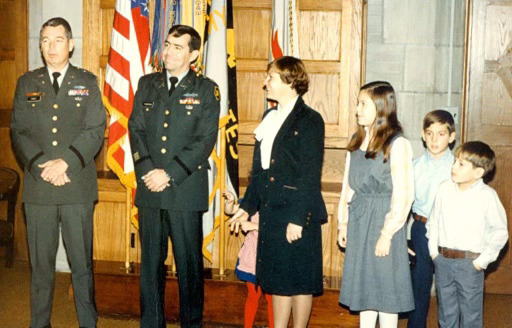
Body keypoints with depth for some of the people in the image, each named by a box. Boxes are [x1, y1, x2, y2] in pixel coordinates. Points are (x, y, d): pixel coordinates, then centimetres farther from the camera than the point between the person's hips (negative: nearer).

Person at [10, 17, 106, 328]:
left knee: (82, 263, 3)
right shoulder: (27, 83, 12)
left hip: (78, 187, -1)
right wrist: (43, 167, -11)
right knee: (41, 264, 6)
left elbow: (95, 131, -1)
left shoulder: (87, 82, 8)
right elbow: (19, 132, 5)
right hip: (38, 187, 1)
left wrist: (65, 162, -14)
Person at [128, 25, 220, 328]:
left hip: (186, 190, -3)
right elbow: (136, 129, 7)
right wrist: (147, 171, -8)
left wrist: (169, 174, -12)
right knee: (151, 261, 9)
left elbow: (206, 140, -6)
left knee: (189, 262, 4)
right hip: (149, 189, 3)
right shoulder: (147, 84, 12)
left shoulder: (206, 90, 1)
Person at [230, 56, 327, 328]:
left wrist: (297, 218, -18)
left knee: (300, 280, 4)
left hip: (297, 214, -7)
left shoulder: (310, 121, -10)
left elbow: (310, 175, -14)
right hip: (270, 213, 8)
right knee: (277, 280, 14)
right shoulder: (269, 117, 14)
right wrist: (247, 207, 15)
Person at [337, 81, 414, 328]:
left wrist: (387, 233, -15)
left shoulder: (397, 144, -11)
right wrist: (343, 223, 10)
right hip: (358, 221, 6)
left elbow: (402, 194, -13)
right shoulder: (357, 141, 9)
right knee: (362, 283, 13)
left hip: (382, 221, -6)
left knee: (384, 286, 2)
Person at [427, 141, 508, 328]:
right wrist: (433, 251, 5)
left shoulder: (487, 195, -12)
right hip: (442, 261, 4)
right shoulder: (445, 188, 0)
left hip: (469, 263, -4)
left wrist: (482, 261, -9)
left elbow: (500, 232, -7)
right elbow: (433, 221, 10)